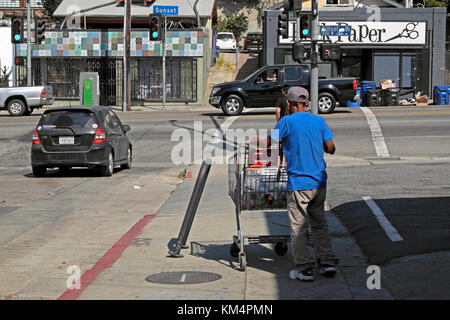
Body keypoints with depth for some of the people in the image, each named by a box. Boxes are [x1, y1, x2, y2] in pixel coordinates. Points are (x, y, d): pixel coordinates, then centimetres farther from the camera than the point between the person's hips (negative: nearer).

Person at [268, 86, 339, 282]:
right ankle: (328, 262, 15)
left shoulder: (287, 122, -8)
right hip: (319, 181, 5)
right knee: (320, 223, 18)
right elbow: (331, 149, 9)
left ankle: (304, 269, 3)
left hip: (298, 183, -5)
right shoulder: (319, 121, 5)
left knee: (299, 228, 2)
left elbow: (268, 143, -4)